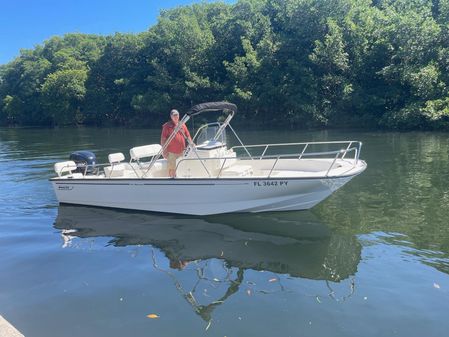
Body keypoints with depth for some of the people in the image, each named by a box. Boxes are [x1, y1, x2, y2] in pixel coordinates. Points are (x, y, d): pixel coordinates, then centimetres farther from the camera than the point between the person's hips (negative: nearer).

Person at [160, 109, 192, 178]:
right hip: (171, 152, -5)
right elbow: (163, 139, -6)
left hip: (181, 151, 5)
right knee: (172, 169, -2)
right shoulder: (167, 126, -2)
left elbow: (188, 136, 18)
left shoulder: (182, 125, 13)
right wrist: (164, 150, -12)